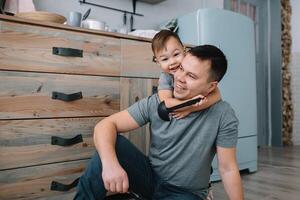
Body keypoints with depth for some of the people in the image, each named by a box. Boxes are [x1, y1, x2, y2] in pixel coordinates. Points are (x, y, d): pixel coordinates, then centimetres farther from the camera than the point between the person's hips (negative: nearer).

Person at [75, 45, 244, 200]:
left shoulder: (223, 115, -18)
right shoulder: (156, 103, -14)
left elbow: (228, 169, -11)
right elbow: (106, 125, -19)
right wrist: (110, 163, -37)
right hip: (151, 178, 2)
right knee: (109, 144, -23)